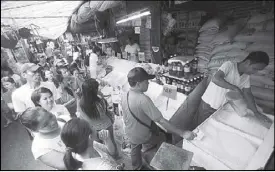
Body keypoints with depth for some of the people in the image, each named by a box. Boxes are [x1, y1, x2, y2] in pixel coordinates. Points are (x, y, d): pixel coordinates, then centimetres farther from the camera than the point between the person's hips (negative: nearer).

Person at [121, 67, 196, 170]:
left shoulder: (124, 96, -13)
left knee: (135, 150, 29)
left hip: (130, 134, 6)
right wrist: (182, 133, -29)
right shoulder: (143, 100, -37)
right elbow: (161, 121, -36)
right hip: (143, 136, -5)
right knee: (162, 138, 22)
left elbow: (125, 118, 2)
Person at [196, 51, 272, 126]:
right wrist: (235, 88, -32)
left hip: (222, 107, 6)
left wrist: (256, 112, -6)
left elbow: (248, 94, 2)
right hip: (208, 104, -6)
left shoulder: (246, 77, 2)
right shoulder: (229, 65, -19)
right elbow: (215, 79, -35)